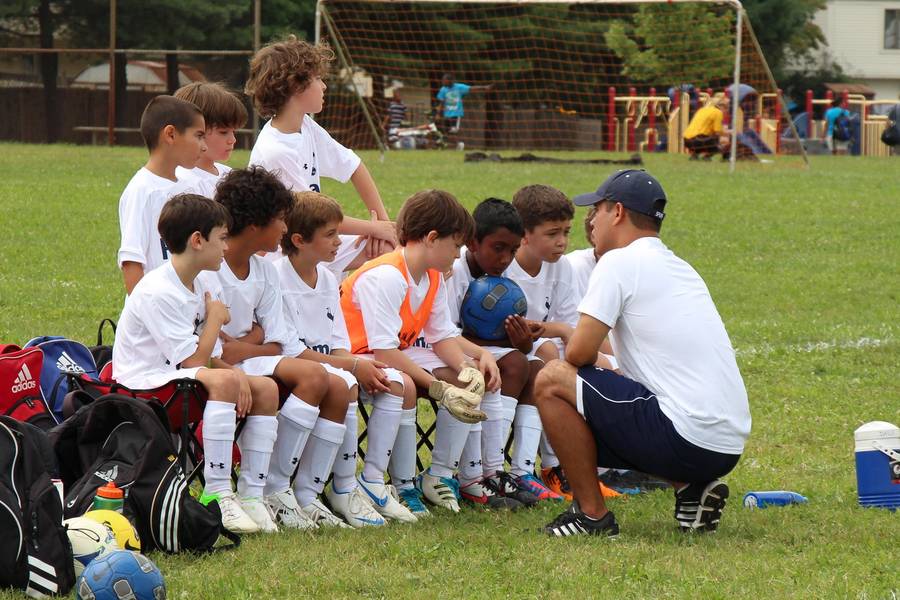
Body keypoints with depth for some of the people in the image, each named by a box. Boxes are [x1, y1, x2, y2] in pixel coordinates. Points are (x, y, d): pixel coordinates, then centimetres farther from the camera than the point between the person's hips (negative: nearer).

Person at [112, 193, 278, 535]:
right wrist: (216, 316, -6)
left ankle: (251, 494, -5)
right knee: (223, 381, -33)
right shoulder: (158, 292, -18)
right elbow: (195, 361, -21)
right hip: (142, 387, -10)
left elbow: (213, 358, 11)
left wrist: (236, 373, -11)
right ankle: (217, 494, -34)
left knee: (265, 388, -2)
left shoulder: (198, 289, 13)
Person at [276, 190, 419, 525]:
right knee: (343, 385, -36)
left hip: (330, 363, 9)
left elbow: (338, 345, 11)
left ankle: (372, 481, -5)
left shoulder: (328, 279, 13)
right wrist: (353, 366, -19)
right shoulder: (276, 278, -15)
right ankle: (344, 489, -26)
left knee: (400, 384, -8)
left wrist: (367, 371, -12)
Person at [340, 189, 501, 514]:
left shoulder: (433, 278, 4)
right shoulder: (385, 277, -27)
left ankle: (440, 475, -1)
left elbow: (443, 336, 3)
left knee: (470, 378, -5)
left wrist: (468, 367, -19)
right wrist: (439, 389, -33)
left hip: (398, 355, 9)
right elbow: (384, 352, -31)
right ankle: (404, 485, -26)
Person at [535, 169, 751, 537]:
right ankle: (692, 489, 11)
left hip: (686, 439, -9)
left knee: (551, 381, -2)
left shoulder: (619, 262, -5)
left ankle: (591, 514, 0)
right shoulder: (682, 268, 21)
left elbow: (579, 353, -9)